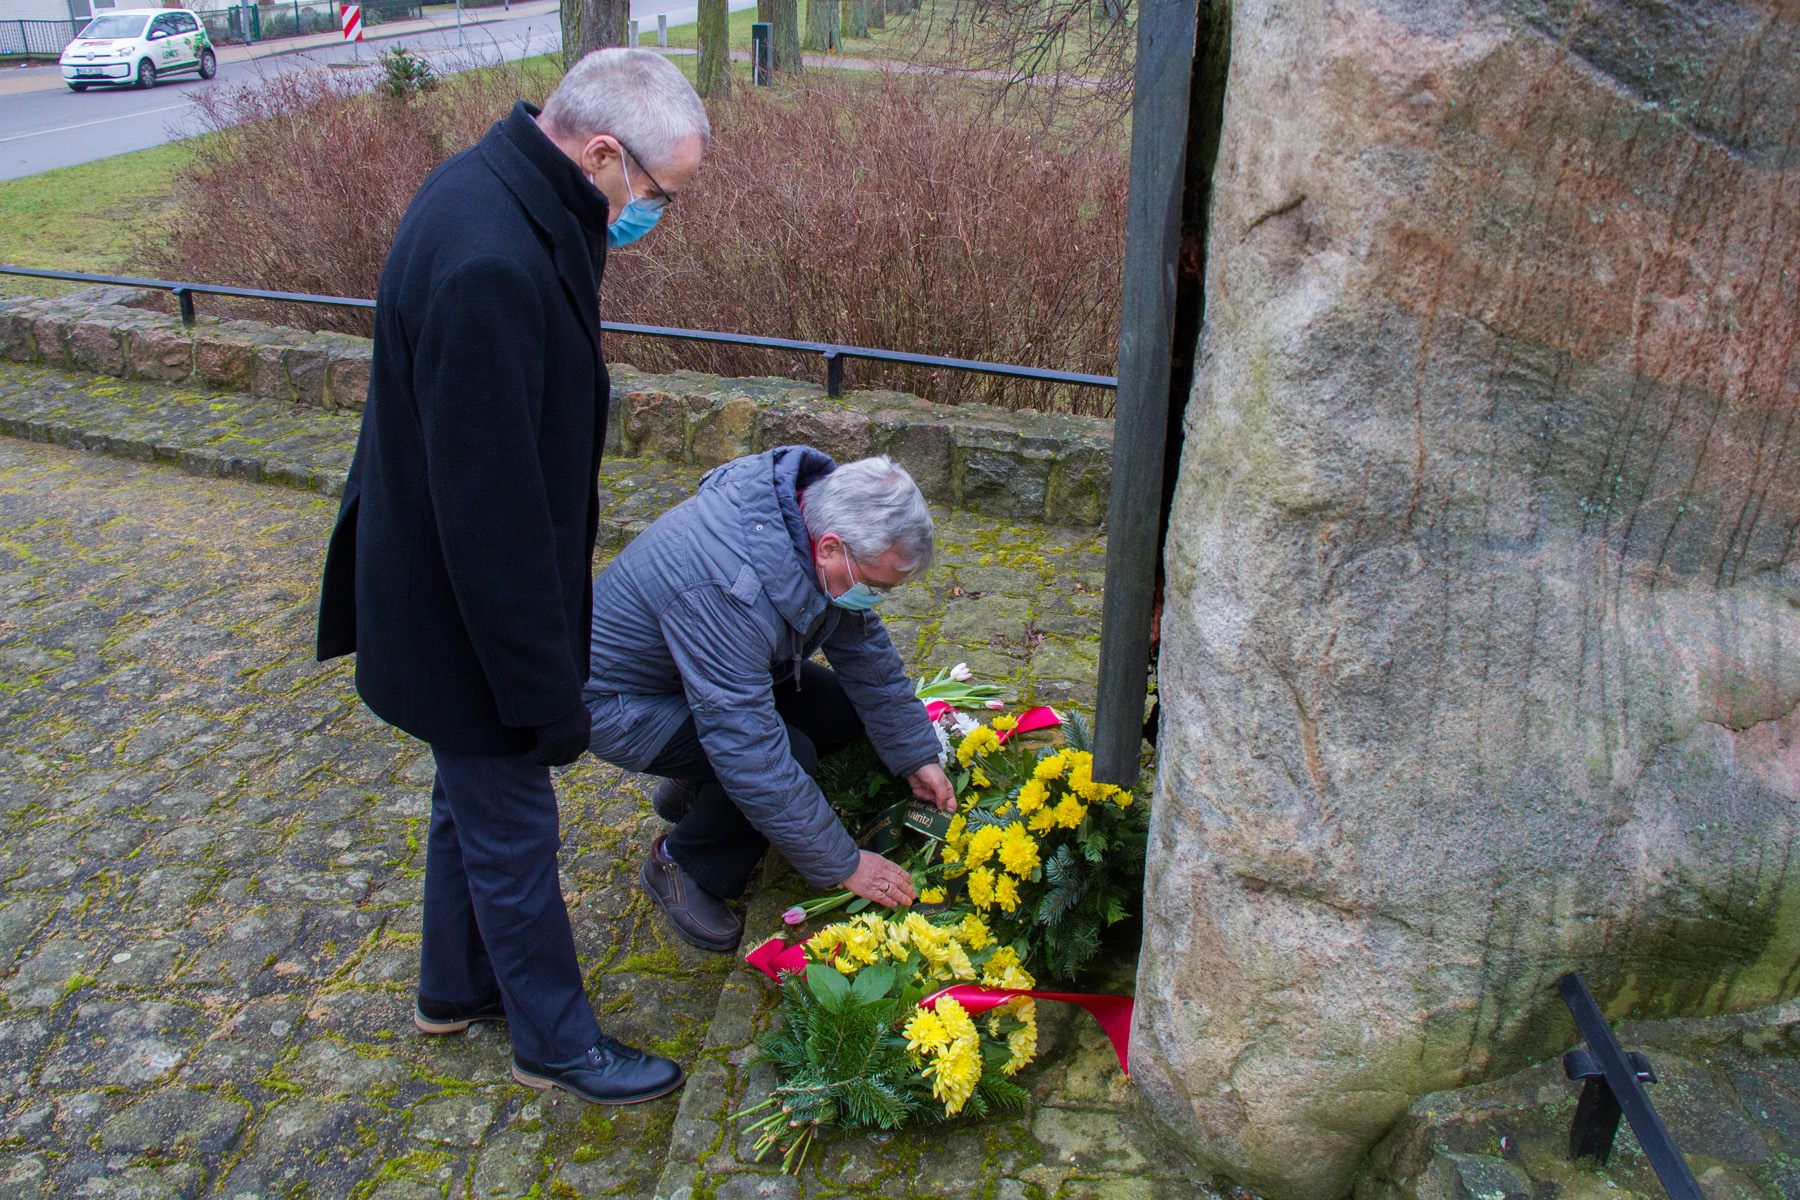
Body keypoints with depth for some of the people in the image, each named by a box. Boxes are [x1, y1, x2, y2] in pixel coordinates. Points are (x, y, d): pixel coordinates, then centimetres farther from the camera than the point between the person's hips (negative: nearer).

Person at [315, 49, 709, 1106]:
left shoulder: (500, 192, 1)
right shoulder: (489, 266, -33)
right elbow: (489, 505, -31)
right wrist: (546, 689, -22)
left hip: (454, 583, 10)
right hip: (465, 612, -10)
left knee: (476, 795, 25)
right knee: (513, 829, 9)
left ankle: (458, 987, 47)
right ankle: (555, 1040, 31)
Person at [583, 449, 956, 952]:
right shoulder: (724, 588, -41)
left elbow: (866, 651, 1)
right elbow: (752, 753, -37)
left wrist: (916, 756, 2)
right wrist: (845, 865, -28)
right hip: (620, 700, -8)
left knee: (844, 712, -3)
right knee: (789, 755, -27)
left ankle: (693, 789, 13)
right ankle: (682, 865, -1)